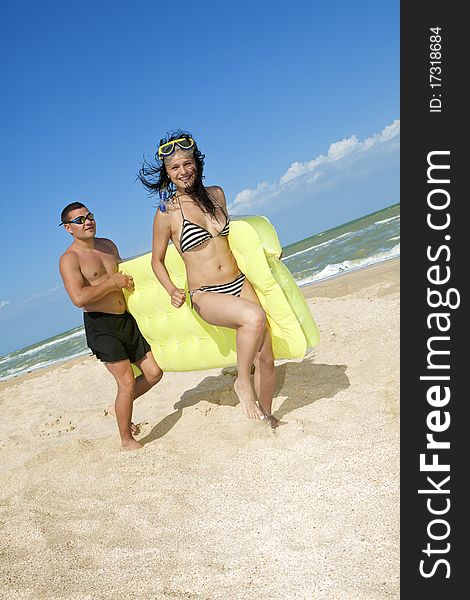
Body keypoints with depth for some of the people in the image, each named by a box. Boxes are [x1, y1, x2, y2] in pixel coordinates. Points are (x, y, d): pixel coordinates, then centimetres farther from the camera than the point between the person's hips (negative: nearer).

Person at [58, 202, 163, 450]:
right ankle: (127, 441, 10)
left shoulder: (108, 245, 12)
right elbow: (79, 298, -25)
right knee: (127, 381, -8)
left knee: (154, 373, 7)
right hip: (100, 325, -7)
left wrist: (128, 280, 10)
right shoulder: (69, 259, -10)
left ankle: (118, 407, 30)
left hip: (127, 319, 7)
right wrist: (113, 283, -17)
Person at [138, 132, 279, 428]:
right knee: (254, 317, -35)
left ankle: (268, 417, 27)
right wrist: (172, 290, -12)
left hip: (239, 284, 5)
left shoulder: (216, 194, 7)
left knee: (266, 358, 3)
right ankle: (243, 383, -11)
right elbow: (157, 261, 4)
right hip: (205, 296, -5)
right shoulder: (166, 213, -6)